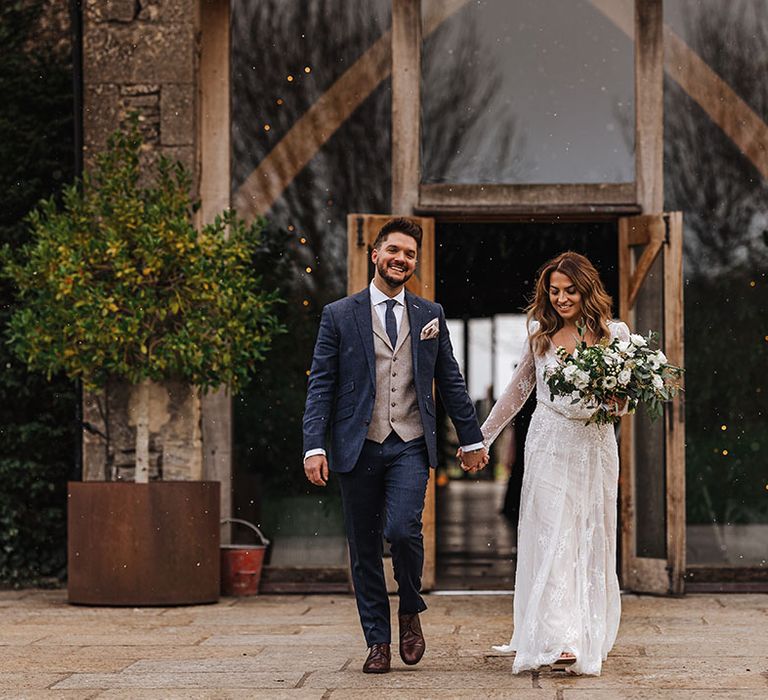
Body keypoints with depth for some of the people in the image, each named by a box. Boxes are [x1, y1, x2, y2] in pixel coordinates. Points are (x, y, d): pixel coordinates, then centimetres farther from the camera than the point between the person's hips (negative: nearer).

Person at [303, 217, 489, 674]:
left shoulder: (430, 316, 10)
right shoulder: (340, 316, 3)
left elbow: (451, 383, 16)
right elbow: (321, 386, 0)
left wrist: (472, 440, 16)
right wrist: (314, 447, -9)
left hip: (411, 446, 0)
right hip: (358, 447, 0)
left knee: (403, 530, -19)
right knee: (364, 550, 4)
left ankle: (411, 612, 8)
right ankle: (378, 642, 15)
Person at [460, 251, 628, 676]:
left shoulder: (614, 333, 4)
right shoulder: (540, 334, 8)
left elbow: (621, 404, 5)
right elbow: (518, 390, 19)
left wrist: (615, 398, -19)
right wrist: (482, 437, 21)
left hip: (595, 447, 0)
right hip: (550, 445, 0)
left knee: (591, 541, 3)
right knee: (553, 539, -10)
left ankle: (589, 638, 13)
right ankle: (558, 641, -18)